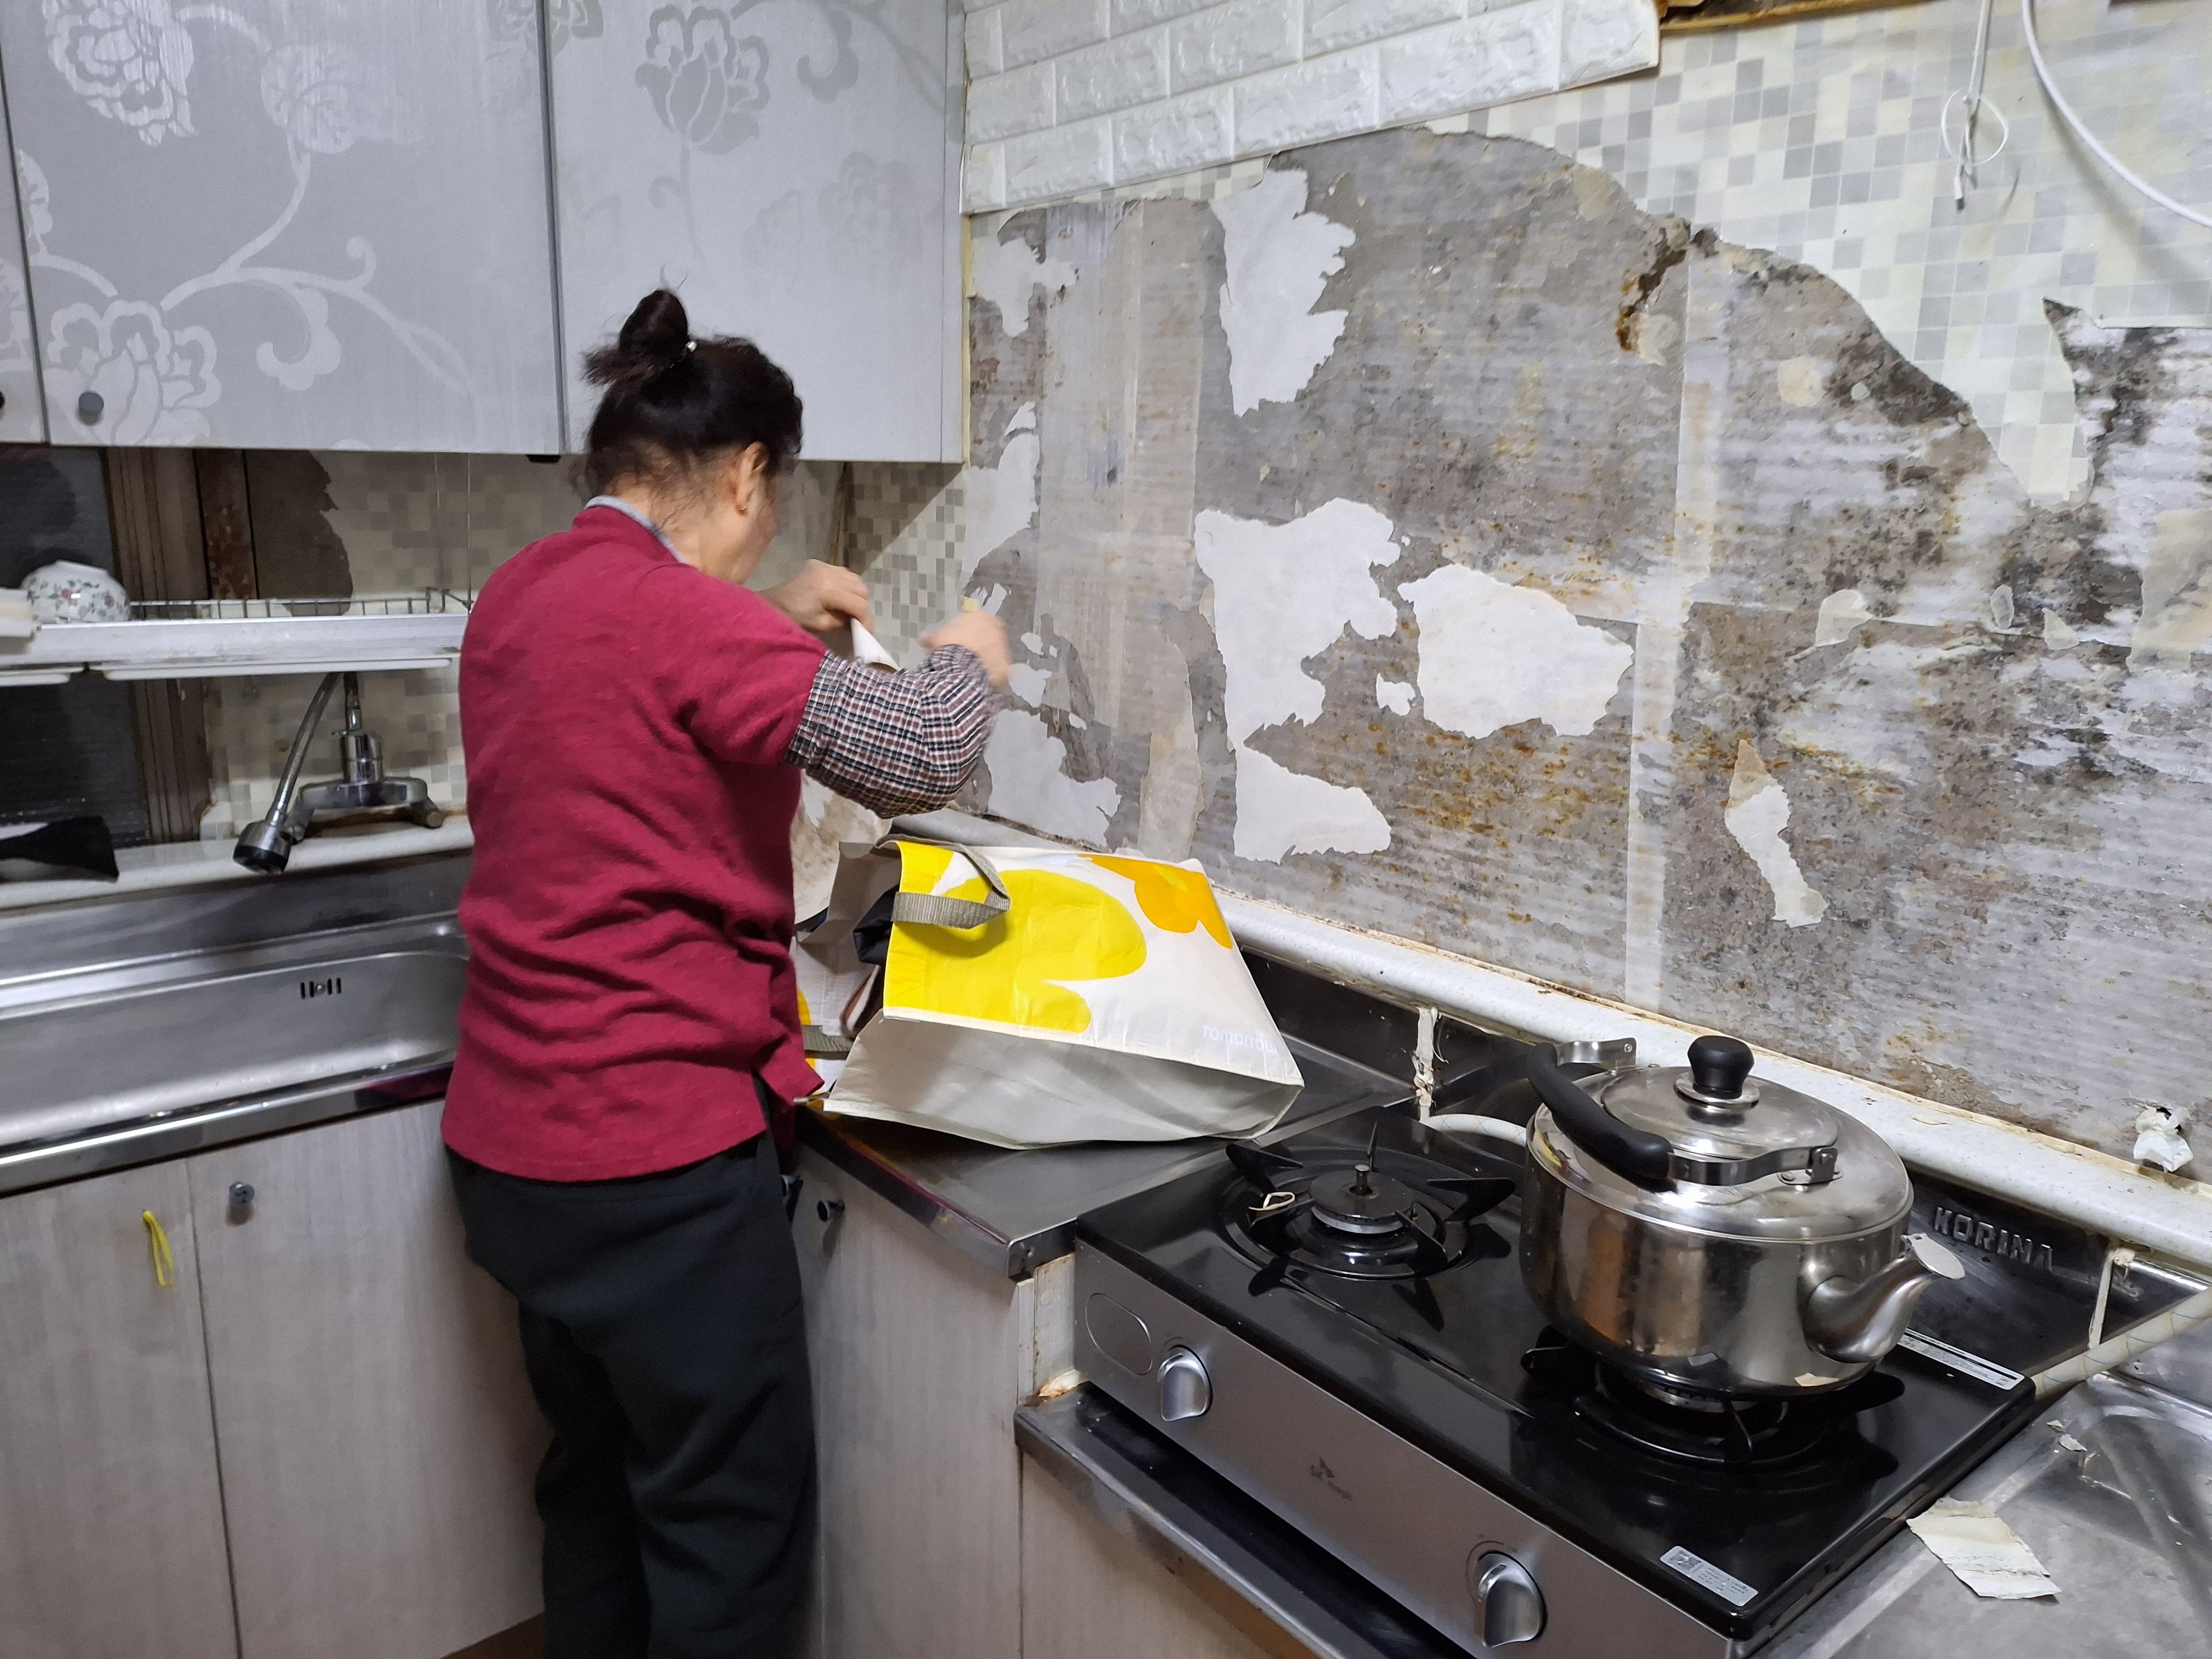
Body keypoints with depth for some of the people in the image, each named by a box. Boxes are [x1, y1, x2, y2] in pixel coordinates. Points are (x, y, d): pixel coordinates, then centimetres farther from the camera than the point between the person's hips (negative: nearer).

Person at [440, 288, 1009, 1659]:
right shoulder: (685, 614, -21)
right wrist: (970, 657, -3)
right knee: (732, 1530, 10)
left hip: (512, 1139, 9)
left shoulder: (518, 594, 7)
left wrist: (773, 621, 18)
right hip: (657, 1157, -9)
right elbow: (922, 760, -23)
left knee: (600, 1490, 26)